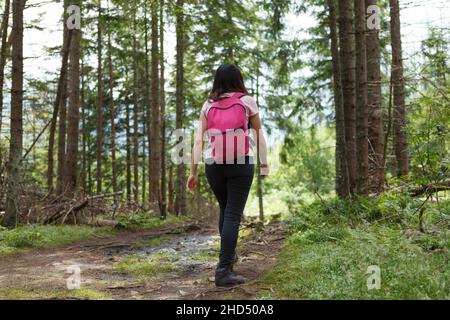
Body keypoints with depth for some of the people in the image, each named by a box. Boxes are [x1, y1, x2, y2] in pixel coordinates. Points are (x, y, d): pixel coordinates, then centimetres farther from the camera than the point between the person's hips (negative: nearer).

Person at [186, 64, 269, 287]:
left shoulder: (208, 104, 11)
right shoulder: (246, 100, 6)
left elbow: (198, 140, 4)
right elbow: (259, 136, 8)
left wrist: (193, 172, 5)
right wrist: (264, 163, 16)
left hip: (213, 164, 3)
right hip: (241, 163, -3)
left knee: (225, 209, 22)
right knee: (233, 214, -3)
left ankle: (229, 254, 38)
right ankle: (224, 270, -9)